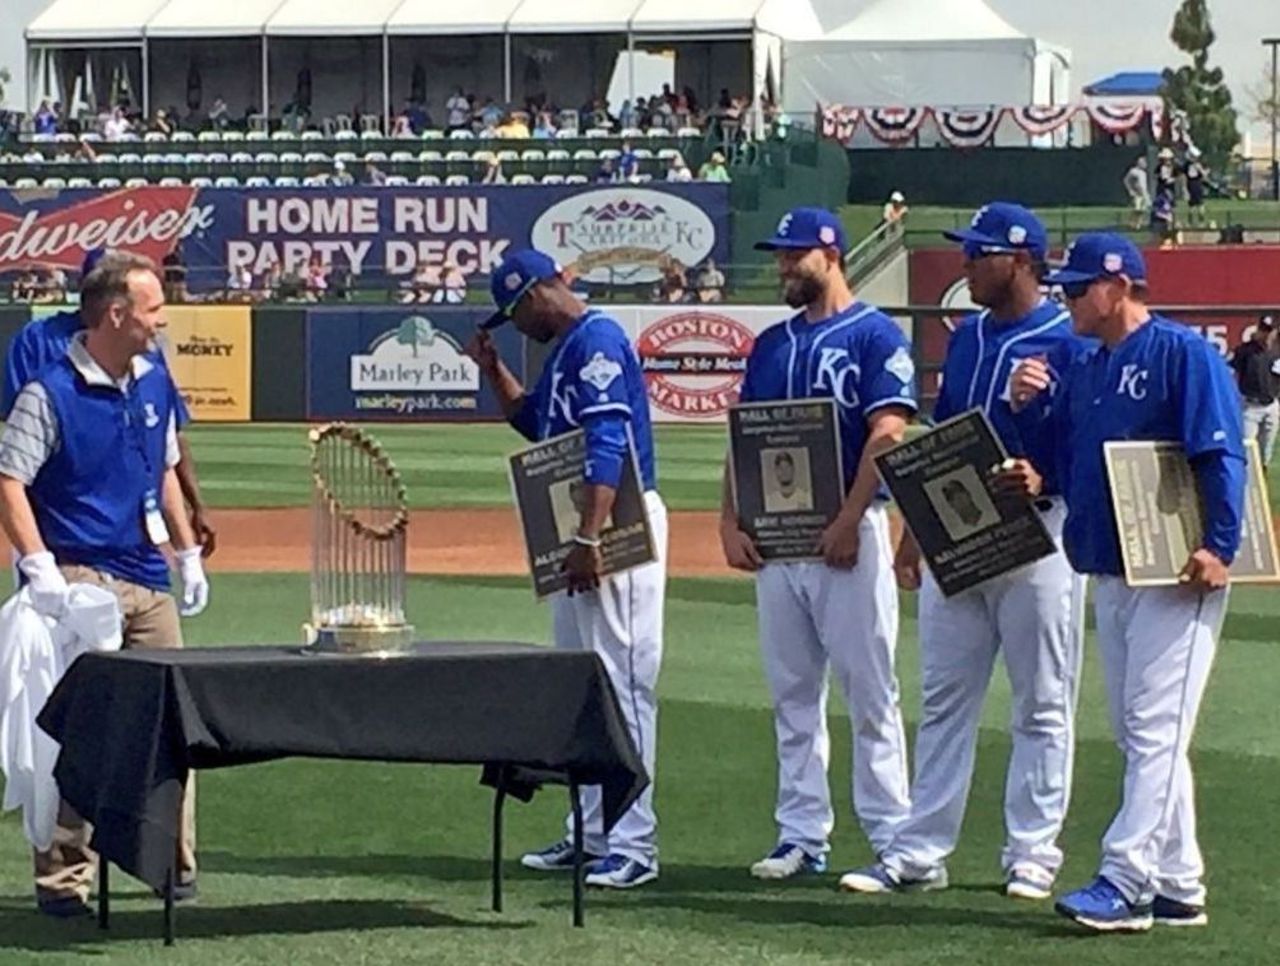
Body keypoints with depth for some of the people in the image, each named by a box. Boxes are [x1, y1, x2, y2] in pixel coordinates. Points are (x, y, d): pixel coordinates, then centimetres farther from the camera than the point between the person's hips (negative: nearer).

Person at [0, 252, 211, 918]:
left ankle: (175, 862, 21)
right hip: (82, 580, -7)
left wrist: (188, 552, 18)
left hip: (150, 580, 7)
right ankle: (63, 876, -3)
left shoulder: (155, 382, 10)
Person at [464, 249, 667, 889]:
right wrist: (492, 370, 17)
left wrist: (588, 539, -29)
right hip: (577, 531, 11)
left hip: (617, 526, -11)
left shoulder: (596, 340, -14)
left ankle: (633, 845, -10)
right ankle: (592, 835, 22)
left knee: (622, 683, -10)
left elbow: (608, 444, -24)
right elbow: (537, 423, 32)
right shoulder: (565, 349, 17)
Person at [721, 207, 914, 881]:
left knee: (869, 691, -4)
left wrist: (849, 522, -20)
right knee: (792, 694, 9)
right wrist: (730, 521, 3)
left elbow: (887, 433, -13)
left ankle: (893, 836, -1)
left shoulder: (875, 336, -4)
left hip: (848, 535, -7)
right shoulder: (771, 344, 16)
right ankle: (802, 836, 13)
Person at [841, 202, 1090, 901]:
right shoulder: (967, 338, 14)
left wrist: (1036, 476, -28)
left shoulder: (1067, 341, -8)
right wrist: (915, 531, 14)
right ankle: (919, 852, 11)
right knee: (943, 698, 8)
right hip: (954, 535, 7)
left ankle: (1032, 854, 8)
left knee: (1041, 704, 2)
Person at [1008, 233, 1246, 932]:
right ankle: (1177, 887, 16)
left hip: (1179, 577, -9)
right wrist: (1027, 408, 1)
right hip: (1110, 574, 9)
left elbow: (1222, 454, -15)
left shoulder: (1182, 353, -9)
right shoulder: (1083, 370, 16)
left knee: (1155, 732, -10)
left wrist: (1220, 545, -23)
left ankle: (1125, 882, -15)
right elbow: (1063, 465, 18)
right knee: (1139, 739, 10)